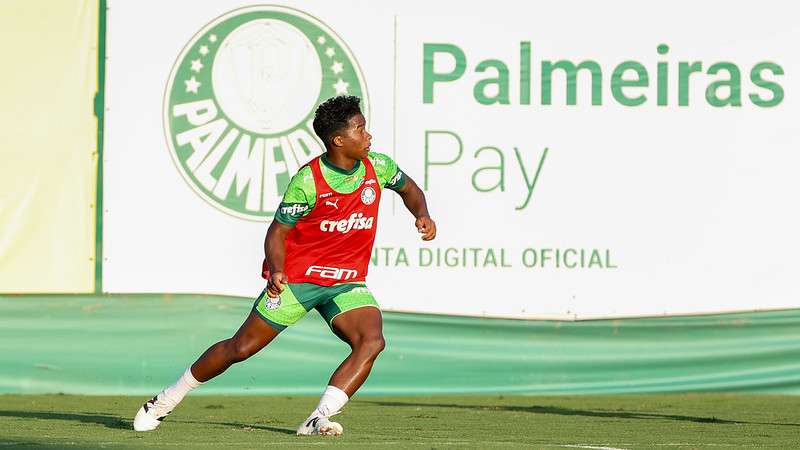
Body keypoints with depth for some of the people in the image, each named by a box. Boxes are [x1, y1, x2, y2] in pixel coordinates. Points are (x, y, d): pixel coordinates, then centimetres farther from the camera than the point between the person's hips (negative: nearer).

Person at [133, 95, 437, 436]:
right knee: (241, 347, 0)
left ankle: (318, 420, -25)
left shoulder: (377, 167, -3)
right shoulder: (308, 180, -17)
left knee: (372, 341, -24)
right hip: (297, 277, -4)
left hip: (347, 284, 4)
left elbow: (409, 188, 19)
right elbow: (278, 231, -11)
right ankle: (165, 401, 18)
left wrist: (422, 215, -2)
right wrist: (276, 270, -30)